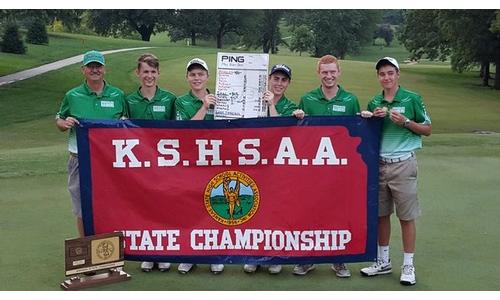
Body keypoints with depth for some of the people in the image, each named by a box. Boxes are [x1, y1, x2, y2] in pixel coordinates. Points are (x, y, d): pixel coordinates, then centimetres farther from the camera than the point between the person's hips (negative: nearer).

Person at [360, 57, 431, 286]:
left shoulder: (412, 99, -2)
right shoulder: (374, 103, 10)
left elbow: (427, 130, 2)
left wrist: (406, 122, -14)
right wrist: (373, 119, -3)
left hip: (403, 163, -4)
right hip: (379, 163, 4)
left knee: (406, 217, 1)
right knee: (381, 214, 10)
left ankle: (408, 266, 12)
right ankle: (383, 261, 23)